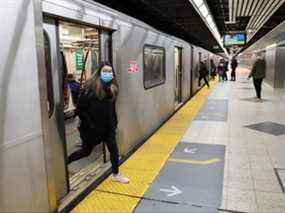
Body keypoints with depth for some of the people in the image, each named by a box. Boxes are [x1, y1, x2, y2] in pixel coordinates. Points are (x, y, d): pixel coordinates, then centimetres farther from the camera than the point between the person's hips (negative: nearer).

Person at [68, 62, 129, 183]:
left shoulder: (112, 88, 0)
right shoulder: (90, 87, -17)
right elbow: (80, 109, -15)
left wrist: (114, 123, 8)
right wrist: (89, 124, -16)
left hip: (108, 127, 5)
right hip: (92, 127, -4)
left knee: (114, 150, 8)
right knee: (86, 151, 12)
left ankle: (116, 174, 30)